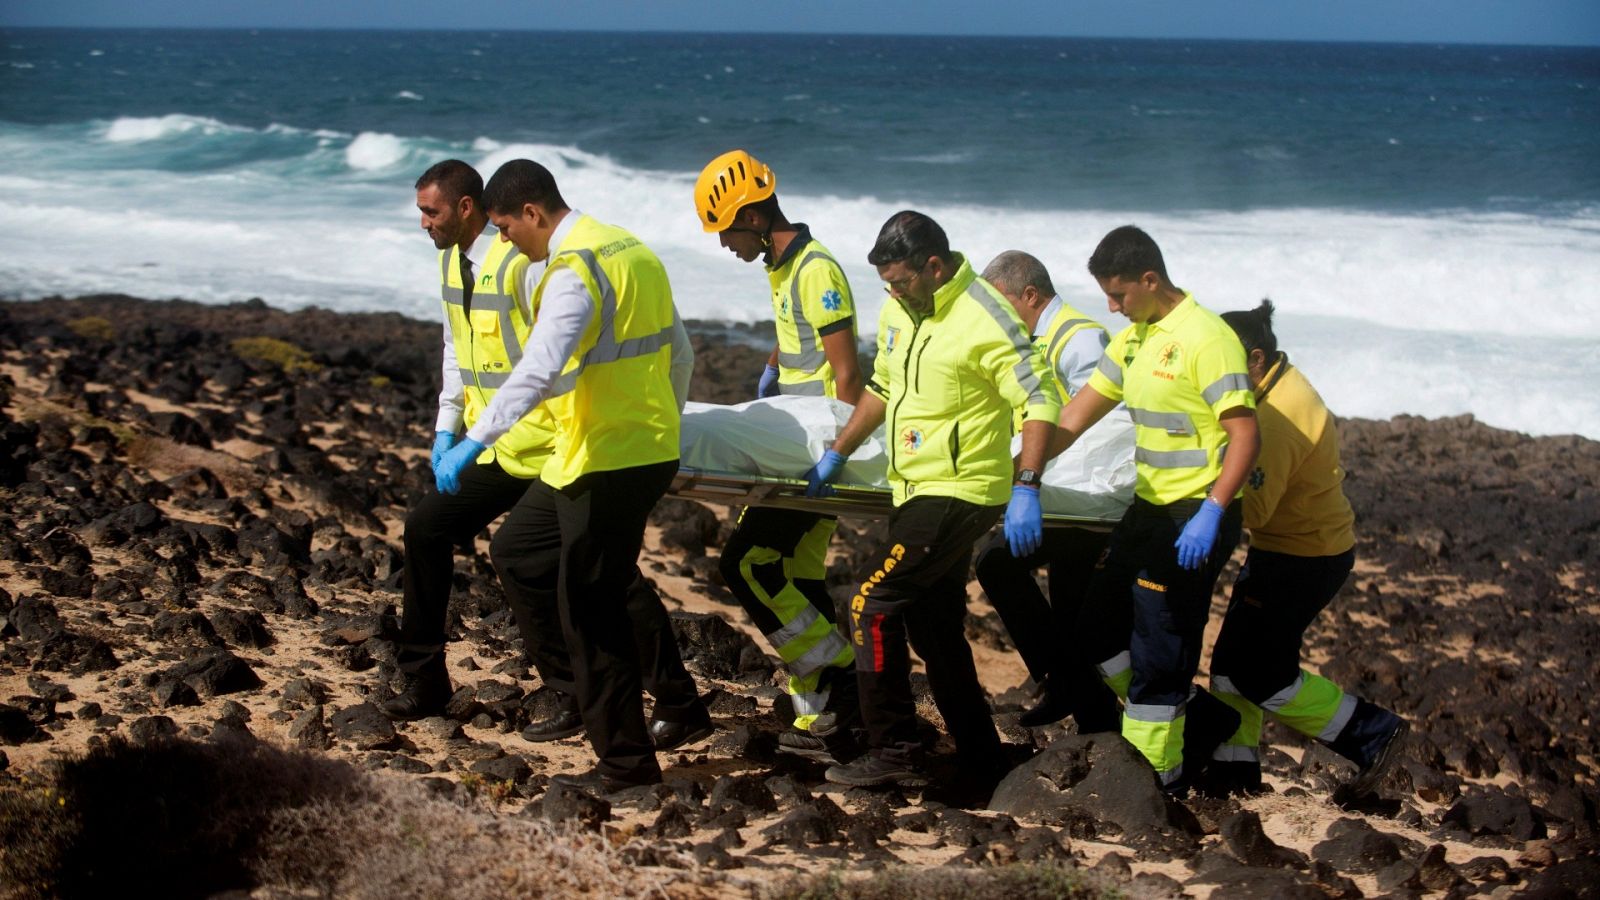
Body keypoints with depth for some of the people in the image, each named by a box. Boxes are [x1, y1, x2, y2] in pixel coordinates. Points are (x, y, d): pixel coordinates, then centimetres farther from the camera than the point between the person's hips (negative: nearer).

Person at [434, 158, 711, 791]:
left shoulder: (572, 270, -17)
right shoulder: (633, 250, 12)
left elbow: (537, 372, -30)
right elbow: (679, 352, 20)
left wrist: (474, 441, -31)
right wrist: (665, 423, 31)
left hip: (603, 463, -10)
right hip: (652, 449, 10)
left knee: (591, 606, -1)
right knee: (518, 550, 21)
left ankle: (625, 759, 8)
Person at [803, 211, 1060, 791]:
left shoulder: (984, 319, -18)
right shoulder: (898, 312, 9)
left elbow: (1039, 401, -20)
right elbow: (882, 388, 23)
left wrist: (1026, 489, -28)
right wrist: (836, 455, 20)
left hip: (958, 493, -9)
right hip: (919, 490, 9)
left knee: (873, 607, -12)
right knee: (935, 630, 14)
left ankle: (892, 752, -3)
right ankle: (980, 765, 22)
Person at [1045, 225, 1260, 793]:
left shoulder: (1205, 338, -15)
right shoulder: (1133, 340, 12)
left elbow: (1245, 434, -20)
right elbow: (1076, 415, 15)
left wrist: (1211, 514, -27)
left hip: (1194, 518, -9)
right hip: (1149, 510, 9)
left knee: (1158, 652, -3)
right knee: (1100, 630, 13)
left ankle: (1154, 779, 10)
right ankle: (1201, 720, 25)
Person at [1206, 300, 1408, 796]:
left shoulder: (1279, 417, -26)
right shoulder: (1283, 385, 6)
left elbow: (1253, 509, -31)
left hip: (1305, 560, -10)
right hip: (1285, 548, 10)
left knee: (1261, 675, -3)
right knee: (1231, 660, 12)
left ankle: (1372, 732, 7)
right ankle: (1235, 762, 20)